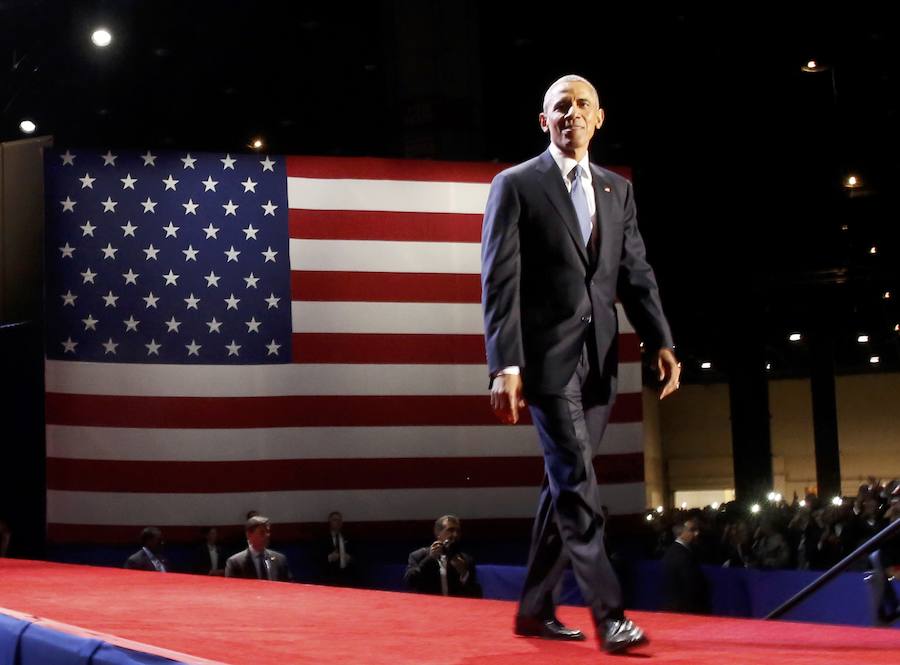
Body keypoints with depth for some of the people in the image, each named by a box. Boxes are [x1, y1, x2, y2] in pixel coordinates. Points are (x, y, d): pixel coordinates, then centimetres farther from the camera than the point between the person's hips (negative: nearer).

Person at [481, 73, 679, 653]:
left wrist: (661, 342, -6)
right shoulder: (516, 185, -1)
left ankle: (534, 610, 20)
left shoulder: (617, 190, 15)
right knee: (577, 483, -10)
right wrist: (505, 365, -17)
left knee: (564, 484, 10)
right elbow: (501, 281, -8)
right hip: (548, 357, -5)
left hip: (599, 360, 6)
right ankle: (608, 613, -8)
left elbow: (636, 273, 10)